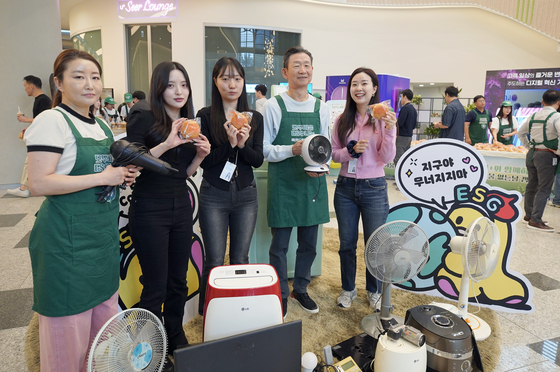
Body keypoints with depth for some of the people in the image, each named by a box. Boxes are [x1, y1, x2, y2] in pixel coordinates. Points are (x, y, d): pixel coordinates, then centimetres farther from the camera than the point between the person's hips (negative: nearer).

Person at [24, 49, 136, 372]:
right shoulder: (52, 121, -11)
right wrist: (102, 177, -19)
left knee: (104, 316, 18)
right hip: (68, 240, -8)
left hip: (105, 234, 8)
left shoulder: (101, 124, 13)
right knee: (69, 327, 4)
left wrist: (123, 174, 4)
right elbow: (39, 184, -19)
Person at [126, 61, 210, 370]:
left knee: (179, 281, 15)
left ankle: (176, 339, 36)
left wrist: (200, 154, -5)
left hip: (181, 207, 6)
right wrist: (166, 144, -26)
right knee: (156, 287, 4)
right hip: (150, 211, -6)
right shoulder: (144, 120, -10)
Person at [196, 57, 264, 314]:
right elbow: (203, 160, -9)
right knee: (214, 260, 4)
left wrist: (242, 145, -18)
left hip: (246, 194, 3)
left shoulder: (254, 118, 5)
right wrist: (229, 143, -22)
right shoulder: (206, 116, -3)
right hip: (214, 196, -2)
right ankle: (207, 312, 25)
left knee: (241, 259, 11)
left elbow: (258, 160, 0)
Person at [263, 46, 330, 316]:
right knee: (279, 245, 7)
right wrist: (292, 149, -20)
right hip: (283, 185, -3)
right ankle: (280, 296, 28)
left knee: (309, 244, 14)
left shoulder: (321, 108, 7)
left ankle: (300, 289, 36)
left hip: (313, 184, 4)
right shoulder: (273, 106, -4)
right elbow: (263, 148, -6)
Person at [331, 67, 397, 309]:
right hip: (346, 187, 2)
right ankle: (348, 289, 33)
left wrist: (389, 131, -22)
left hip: (374, 189, -2)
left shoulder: (384, 118, -4)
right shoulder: (342, 120, 3)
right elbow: (334, 153, 5)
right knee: (347, 243, 13)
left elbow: (387, 159, -9)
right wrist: (351, 151, -15)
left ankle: (374, 291, 31)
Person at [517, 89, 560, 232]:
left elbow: (520, 133, 18)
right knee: (544, 189, -2)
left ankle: (528, 215, 28)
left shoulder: (533, 116, 8)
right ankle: (535, 220, -2)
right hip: (547, 156, -7)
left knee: (532, 186, 17)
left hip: (531, 154, 7)